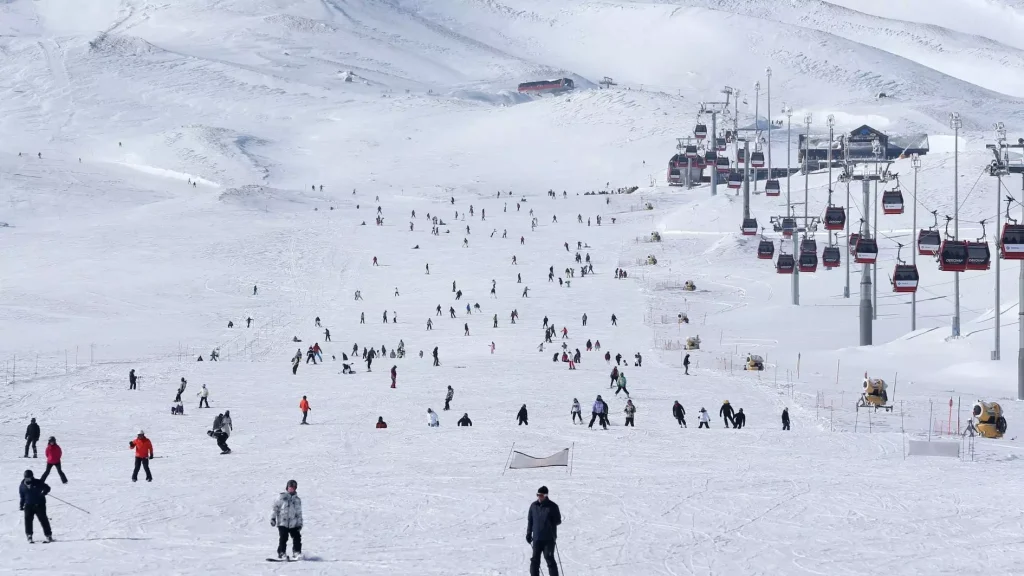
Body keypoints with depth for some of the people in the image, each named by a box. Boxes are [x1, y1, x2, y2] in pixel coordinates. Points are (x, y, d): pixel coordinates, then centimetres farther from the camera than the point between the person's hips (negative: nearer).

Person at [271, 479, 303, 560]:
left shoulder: (297, 499, 15)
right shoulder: (282, 497, 5)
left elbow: (299, 513, 18)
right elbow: (275, 507, 5)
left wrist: (300, 523, 12)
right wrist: (273, 517, -1)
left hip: (294, 524, 3)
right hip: (283, 523, -3)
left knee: (297, 538, -6)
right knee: (283, 538, -9)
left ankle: (297, 552, -1)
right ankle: (281, 553, -2)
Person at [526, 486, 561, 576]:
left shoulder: (552, 506, -3)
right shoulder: (533, 506, 7)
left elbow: (558, 520, 0)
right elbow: (530, 520, 15)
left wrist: (551, 523, -19)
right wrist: (528, 534, 12)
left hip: (549, 538, -4)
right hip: (537, 538, 4)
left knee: (549, 558, -7)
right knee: (535, 559, 3)